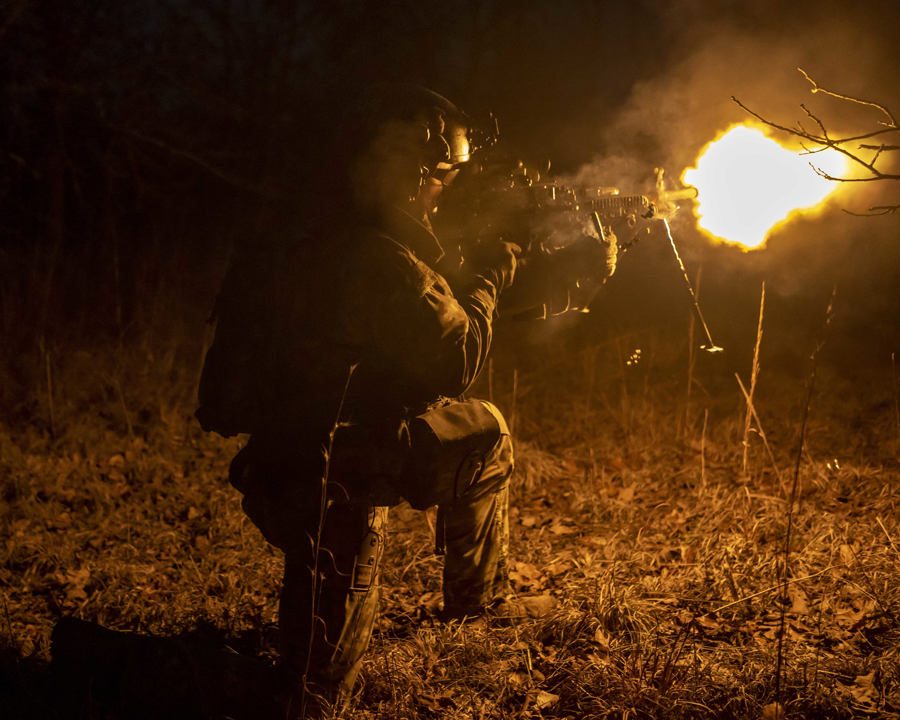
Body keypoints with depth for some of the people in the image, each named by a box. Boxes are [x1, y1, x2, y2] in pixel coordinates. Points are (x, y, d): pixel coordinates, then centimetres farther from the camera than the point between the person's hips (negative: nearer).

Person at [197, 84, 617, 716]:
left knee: (484, 432, 26)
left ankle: (479, 600, 35)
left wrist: (572, 261, 16)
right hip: (332, 480, -10)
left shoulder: (358, 236, 7)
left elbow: (450, 300, 16)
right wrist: (491, 275, -2)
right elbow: (458, 362, -19)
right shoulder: (380, 260, -25)